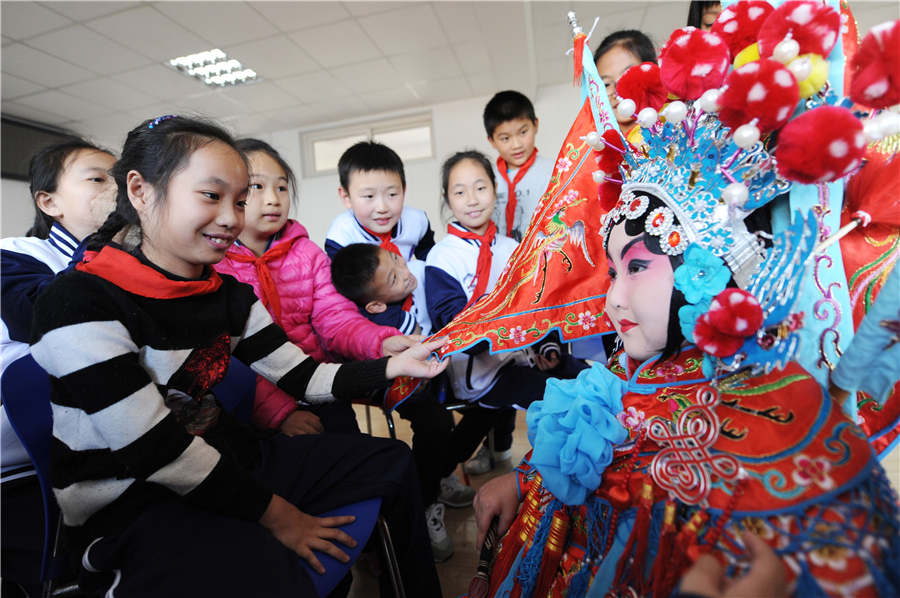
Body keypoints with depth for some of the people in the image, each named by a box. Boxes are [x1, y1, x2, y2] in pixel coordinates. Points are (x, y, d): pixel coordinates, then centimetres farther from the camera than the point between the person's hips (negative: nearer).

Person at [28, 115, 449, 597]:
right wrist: (273, 514, -16)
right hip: (131, 503, -6)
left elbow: (300, 375, 0)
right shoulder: (81, 304, -19)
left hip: (224, 460, 7)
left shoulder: (229, 294, 2)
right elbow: (156, 451, -22)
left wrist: (393, 366, -12)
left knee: (392, 462, 9)